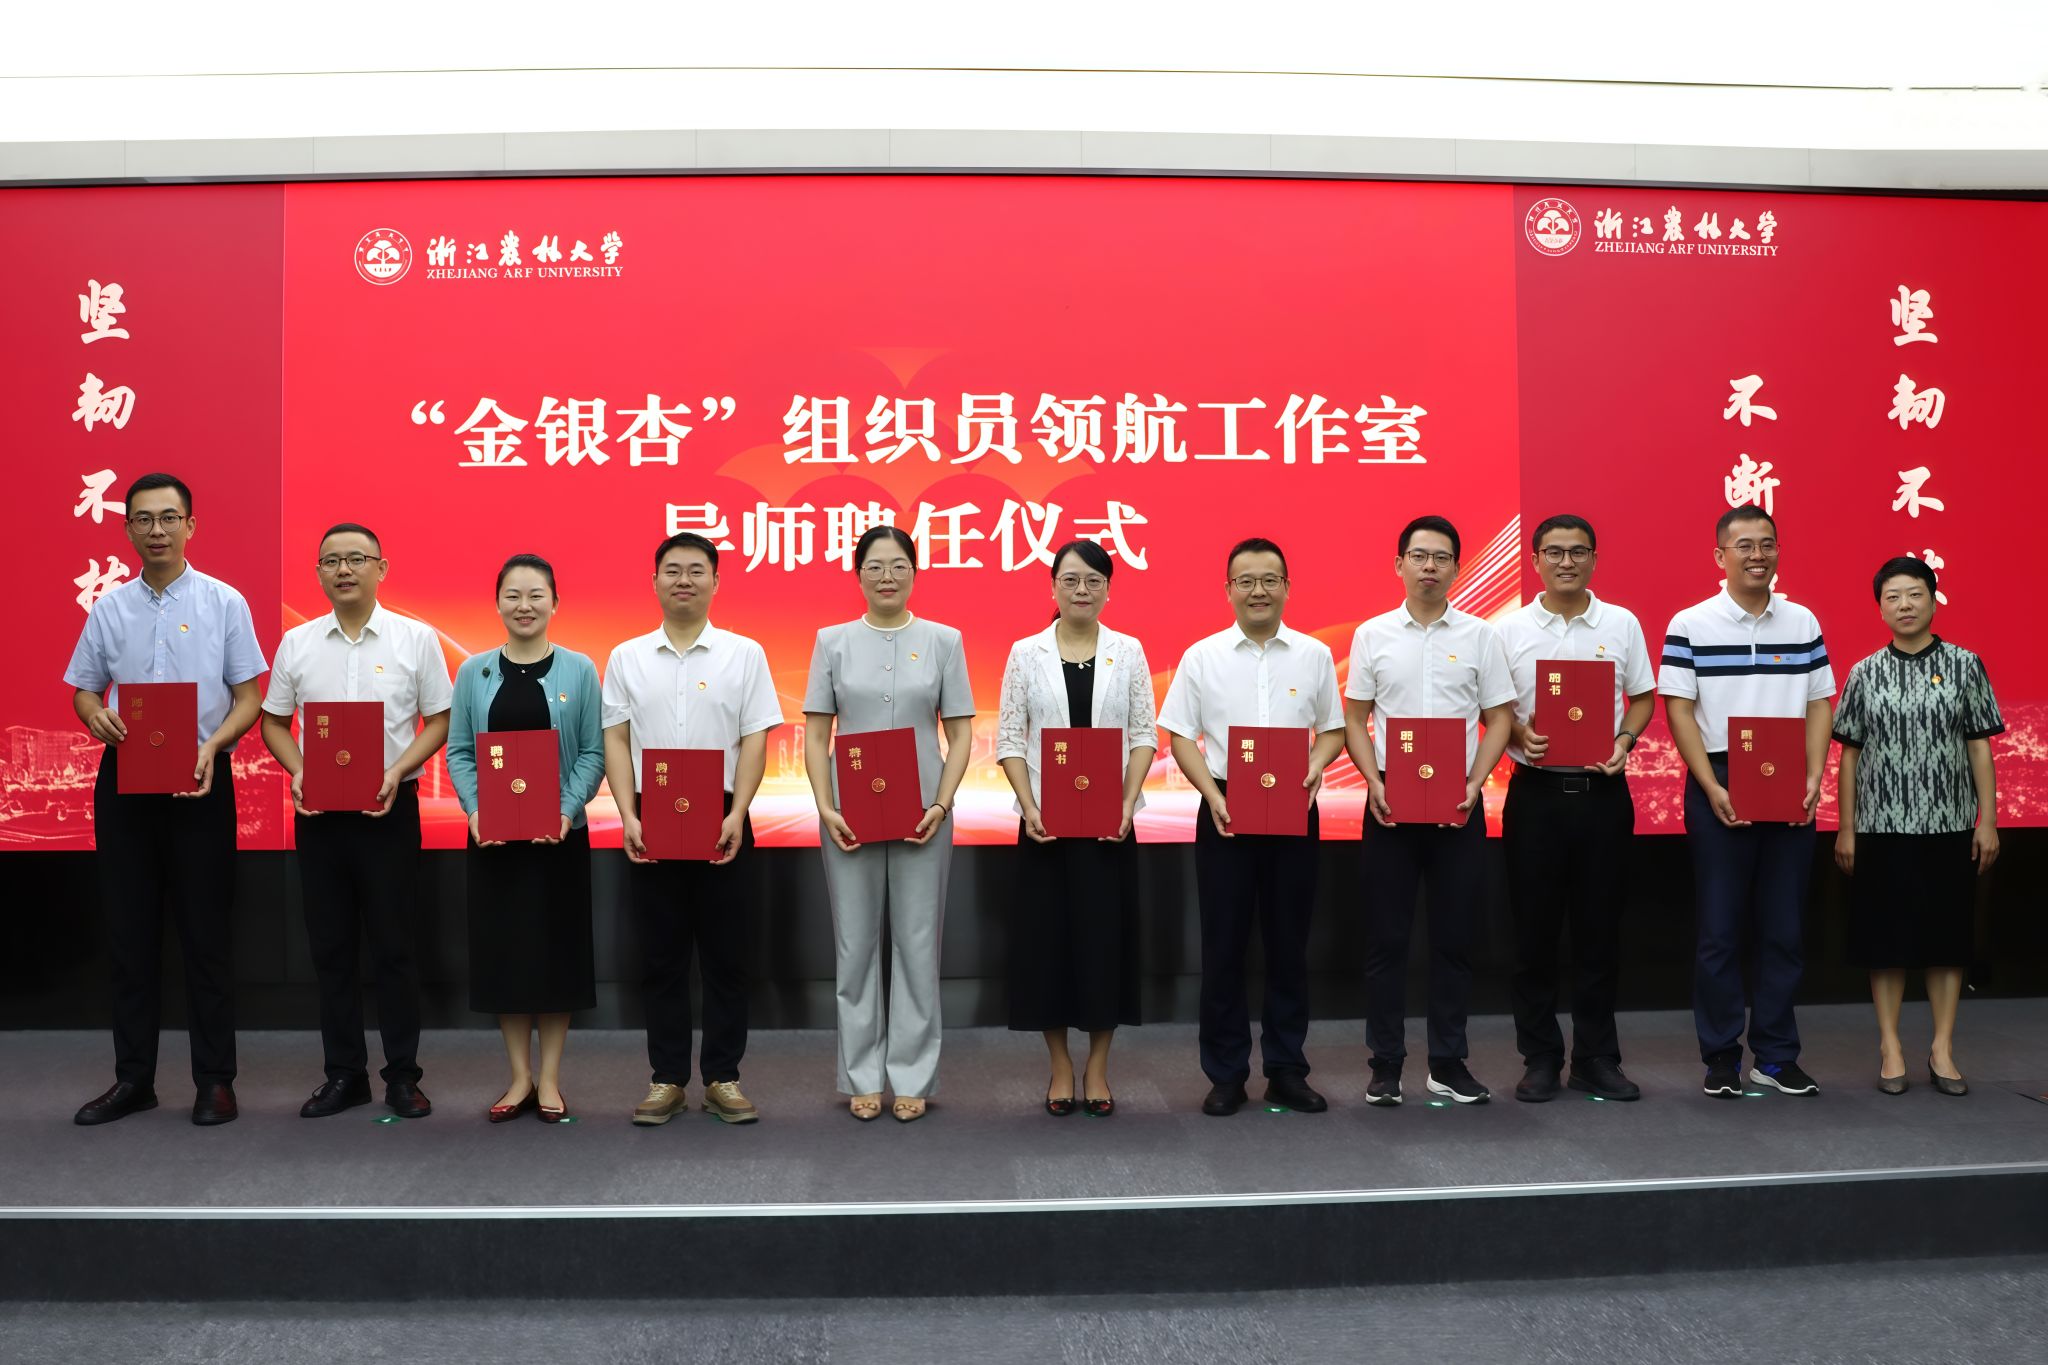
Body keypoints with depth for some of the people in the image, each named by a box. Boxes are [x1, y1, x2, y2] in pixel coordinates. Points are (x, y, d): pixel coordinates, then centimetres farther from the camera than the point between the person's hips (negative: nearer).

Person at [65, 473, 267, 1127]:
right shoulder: (108, 608, 9)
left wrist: (212, 747, -19)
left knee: (206, 933, 1)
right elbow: (82, 688, 13)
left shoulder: (224, 603, 0)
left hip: (200, 780, -3)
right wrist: (95, 714, -10)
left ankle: (215, 1079, 10)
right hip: (123, 779, 3)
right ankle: (133, 1078, 19)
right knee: (128, 932, 8)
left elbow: (249, 698, -1)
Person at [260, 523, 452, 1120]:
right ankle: (344, 1073, 21)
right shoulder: (296, 643, 7)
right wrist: (297, 772, -6)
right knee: (331, 947, 9)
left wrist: (397, 772, -14)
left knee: (393, 946, 2)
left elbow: (438, 721, 0)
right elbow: (274, 722, 12)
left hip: (390, 807, -3)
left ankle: (402, 1075, 13)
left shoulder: (416, 639, -1)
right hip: (317, 809, 3)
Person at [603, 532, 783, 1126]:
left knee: (725, 955, 4)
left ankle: (722, 1078, 15)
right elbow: (616, 741, 5)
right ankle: (667, 1078, 17)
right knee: (662, 956, 7)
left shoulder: (744, 654, 4)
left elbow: (755, 741, -1)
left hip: (721, 821, -1)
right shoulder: (626, 658, 8)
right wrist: (628, 819, -7)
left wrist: (736, 816, -12)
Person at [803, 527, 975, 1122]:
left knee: (917, 943, 5)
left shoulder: (944, 641, 2)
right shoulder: (833, 641, 3)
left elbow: (961, 733, 2)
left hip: (921, 813, 0)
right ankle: (862, 1076, 19)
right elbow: (815, 735, 3)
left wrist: (941, 805, -10)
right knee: (856, 943, 7)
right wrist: (825, 809, -9)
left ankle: (912, 1076, 17)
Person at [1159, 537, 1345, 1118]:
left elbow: (1332, 730, 9)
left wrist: (1313, 771, -11)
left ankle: (1286, 1070, 19)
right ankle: (1226, 1074, 14)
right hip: (1224, 812, -1)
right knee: (1223, 945, 4)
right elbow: (1180, 735, 2)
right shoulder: (1202, 656, 3)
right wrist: (1213, 796, -11)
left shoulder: (1314, 655, 6)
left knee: (1289, 943, 7)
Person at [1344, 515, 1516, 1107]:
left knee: (1455, 937, 7)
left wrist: (1474, 783, -10)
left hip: (1458, 805, 1)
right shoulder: (1372, 635, 4)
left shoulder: (1480, 636, 4)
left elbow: (1499, 719, 4)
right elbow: (1354, 719, 5)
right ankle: (1385, 1065, 13)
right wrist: (1374, 781, -10)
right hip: (1389, 802, 0)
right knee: (1386, 937, 4)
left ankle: (1448, 1063, 18)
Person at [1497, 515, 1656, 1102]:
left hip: (1602, 790, 1)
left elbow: (1642, 697, 10)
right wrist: (1519, 735, -14)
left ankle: (1597, 1059, 19)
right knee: (1535, 928, 4)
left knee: (1600, 929, 7)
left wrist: (1624, 740, -8)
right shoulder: (1511, 629, 3)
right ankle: (1540, 1059, 16)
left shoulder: (1622, 624, 6)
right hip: (1536, 792, -1)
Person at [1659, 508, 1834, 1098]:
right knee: (1720, 929, 3)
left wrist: (1814, 777, -4)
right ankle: (1721, 1057, 13)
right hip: (1719, 789, -3)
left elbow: (1818, 706, 9)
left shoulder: (1803, 623, 8)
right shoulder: (1690, 624, -3)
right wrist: (1714, 788, -13)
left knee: (1785, 928, 8)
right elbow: (1678, 710, -6)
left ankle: (1776, 1055, 19)